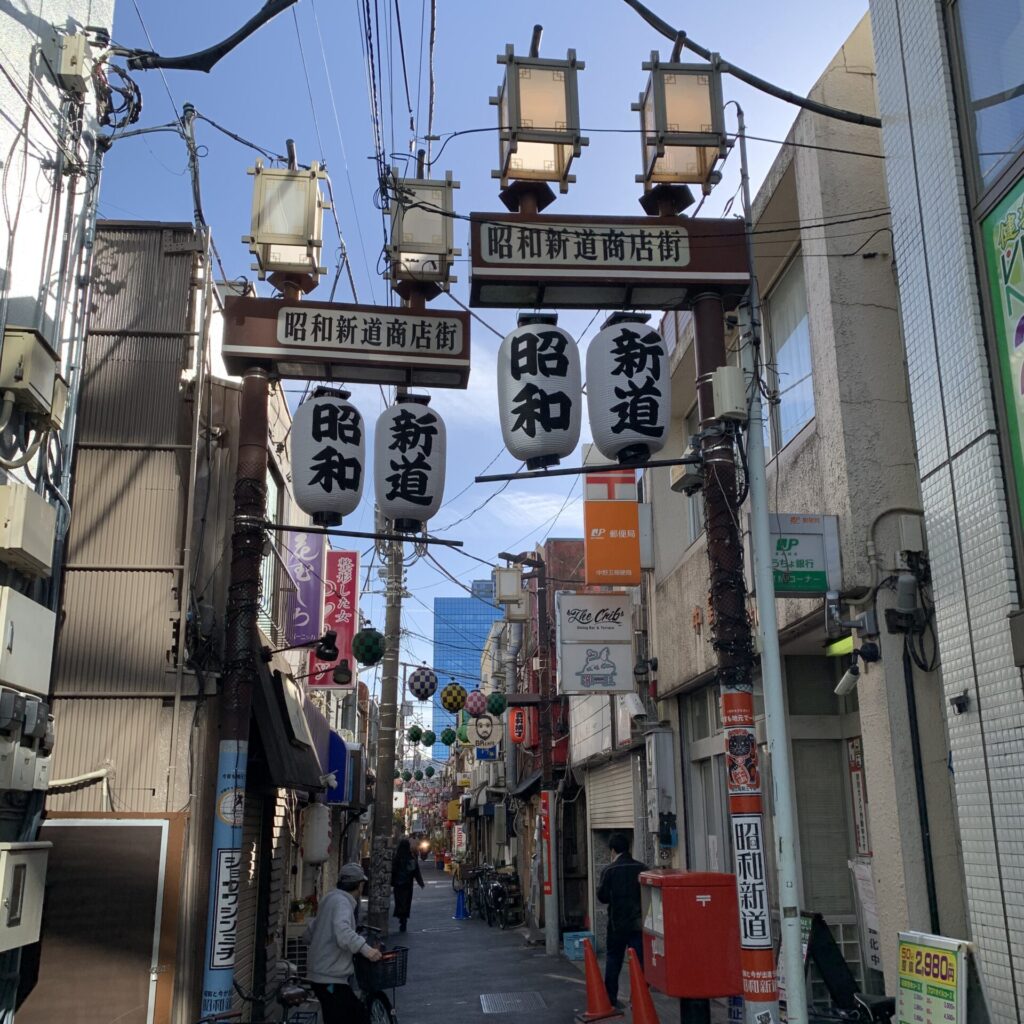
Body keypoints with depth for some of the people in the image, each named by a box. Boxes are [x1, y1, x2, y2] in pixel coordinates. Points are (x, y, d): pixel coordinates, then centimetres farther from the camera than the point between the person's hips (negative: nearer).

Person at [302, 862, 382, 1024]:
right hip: (330, 979, -10)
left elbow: (307, 935, 23)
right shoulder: (342, 902, -14)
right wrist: (365, 949, -40)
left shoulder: (330, 899, 17)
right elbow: (343, 932, -33)